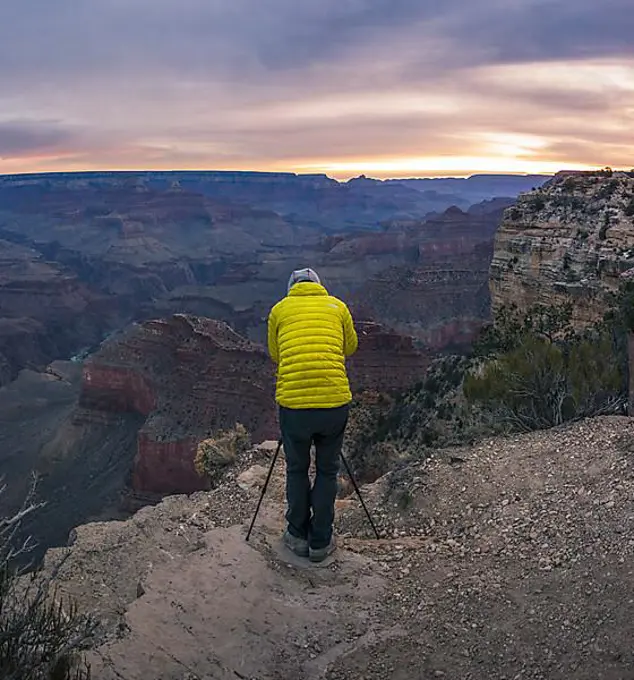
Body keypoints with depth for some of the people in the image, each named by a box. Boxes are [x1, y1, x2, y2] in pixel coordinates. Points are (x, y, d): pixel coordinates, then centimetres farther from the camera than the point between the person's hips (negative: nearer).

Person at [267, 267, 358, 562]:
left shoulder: (279, 309, 12)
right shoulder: (337, 305, 13)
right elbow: (351, 347, 26)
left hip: (292, 403, 0)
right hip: (335, 401, 1)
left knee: (297, 470, 23)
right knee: (327, 471, 20)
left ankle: (298, 536, 34)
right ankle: (321, 542, 29)